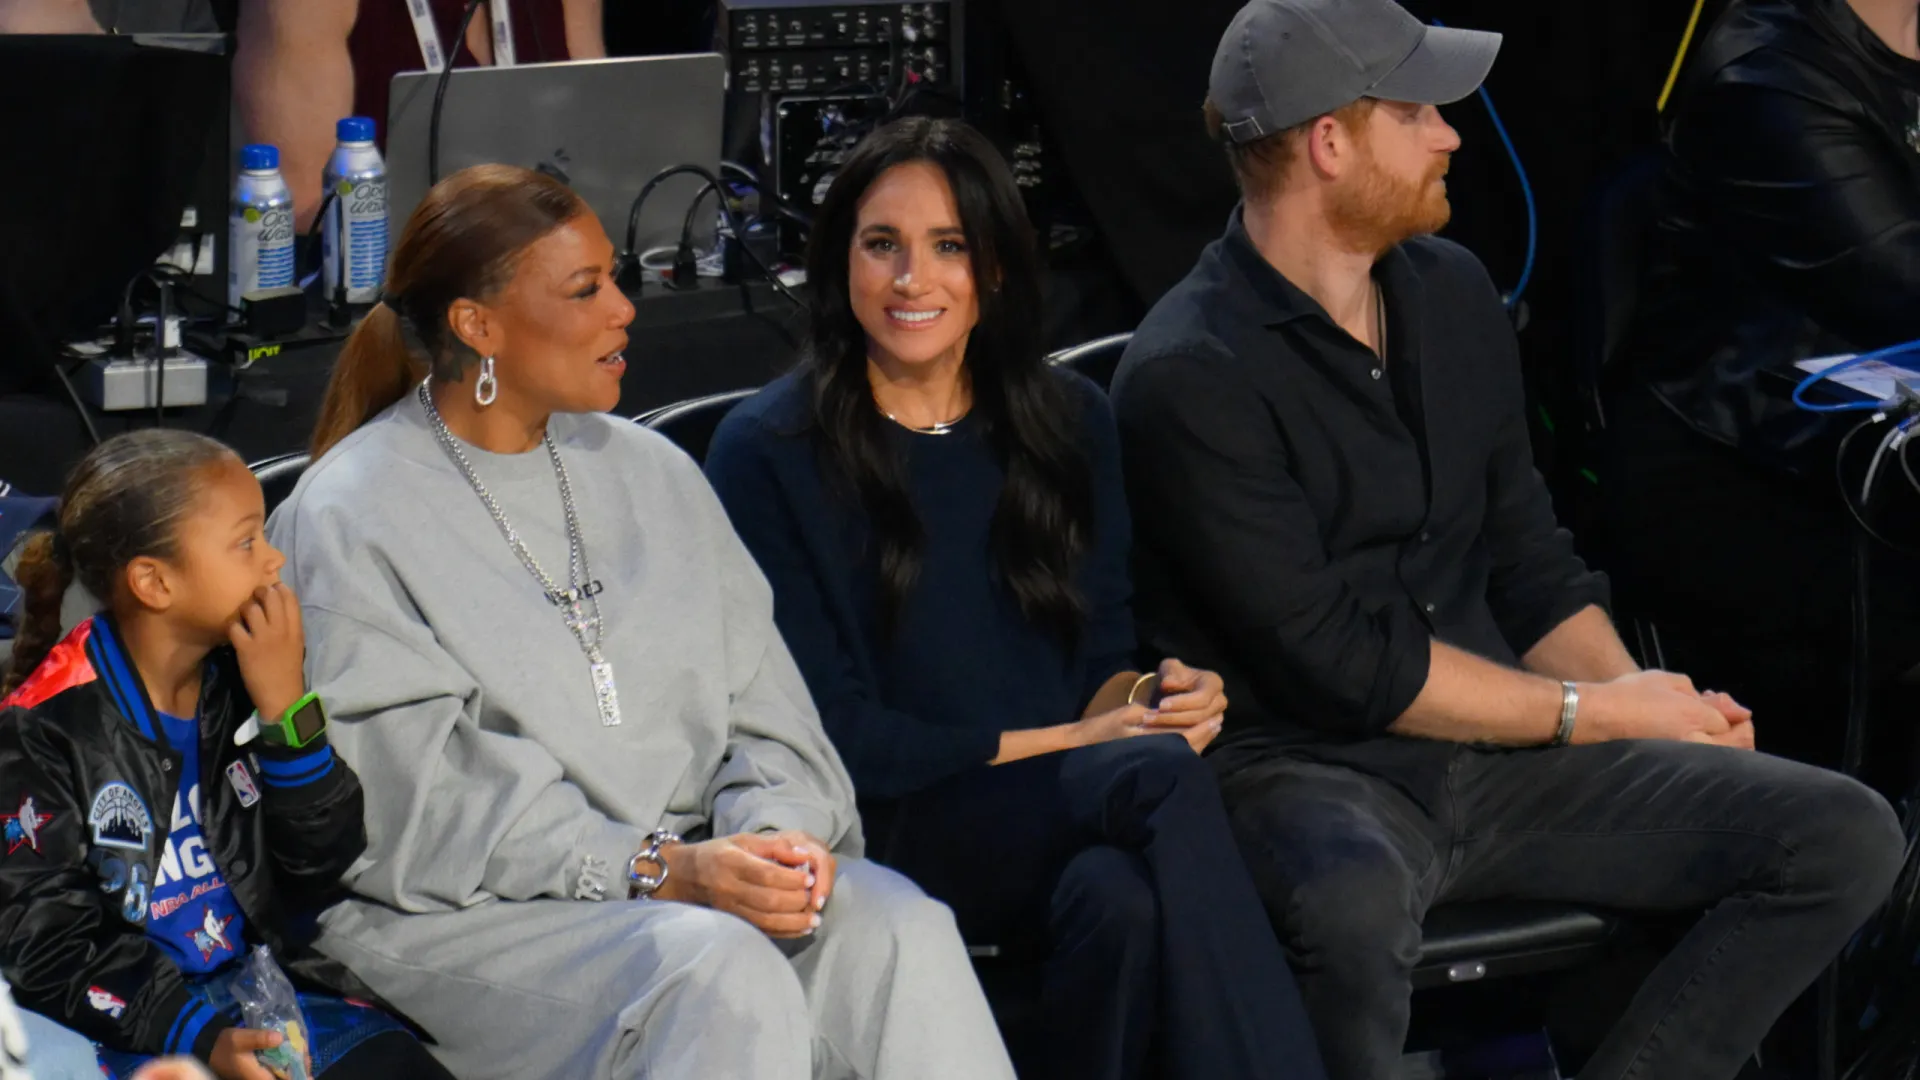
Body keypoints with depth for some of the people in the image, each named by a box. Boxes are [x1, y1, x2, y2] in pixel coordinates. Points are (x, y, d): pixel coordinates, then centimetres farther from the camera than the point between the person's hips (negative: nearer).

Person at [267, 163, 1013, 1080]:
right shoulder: (348, 523, -4)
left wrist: (781, 830, -11)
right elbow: (422, 806, -13)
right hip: (464, 917, -6)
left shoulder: (652, 475, 17)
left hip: (685, 870, 6)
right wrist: (660, 871, -22)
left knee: (899, 926, -24)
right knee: (718, 969, -34)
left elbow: (764, 710, 13)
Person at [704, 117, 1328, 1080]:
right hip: (892, 836, -4)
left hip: (1074, 821, 4)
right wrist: (1065, 742, -10)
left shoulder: (1069, 421, 14)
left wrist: (1143, 697, -10)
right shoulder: (768, 453, -1)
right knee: (1160, 778, -33)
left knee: (1123, 900, -36)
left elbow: (1102, 649, 15)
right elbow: (835, 730, -5)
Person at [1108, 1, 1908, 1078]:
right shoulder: (1190, 377, -13)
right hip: (1308, 772, -7)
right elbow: (1338, 663, -16)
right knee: (1357, 902, -43)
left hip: (1503, 753, 7)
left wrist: (1647, 700, -2)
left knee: (1847, 836, -7)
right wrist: (1596, 713, -9)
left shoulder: (1452, 293, 12)